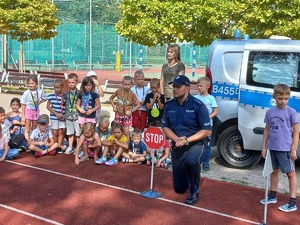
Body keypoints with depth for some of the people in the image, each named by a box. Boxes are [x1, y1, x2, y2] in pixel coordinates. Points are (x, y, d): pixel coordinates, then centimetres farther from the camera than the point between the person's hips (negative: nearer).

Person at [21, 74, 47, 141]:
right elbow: (23, 104, -9)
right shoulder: (26, 93, -13)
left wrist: (39, 102, -5)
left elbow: (45, 98, 13)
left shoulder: (40, 91, -6)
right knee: (27, 129, -1)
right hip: (28, 111, -3)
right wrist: (23, 115, -9)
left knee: (34, 129, 13)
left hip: (36, 111, 3)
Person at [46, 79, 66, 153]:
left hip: (62, 117, 1)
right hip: (54, 117, -1)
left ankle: (59, 146, 7)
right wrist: (56, 114, -11)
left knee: (61, 132, 2)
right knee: (55, 133, 6)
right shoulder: (51, 96, -5)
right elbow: (48, 106, -2)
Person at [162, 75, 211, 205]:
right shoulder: (169, 105, -3)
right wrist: (177, 139, -19)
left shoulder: (198, 106, -16)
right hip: (177, 147, 5)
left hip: (197, 144, -4)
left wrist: (187, 140, -26)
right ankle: (190, 176, 48)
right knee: (179, 188, 11)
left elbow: (207, 131, -16)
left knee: (191, 161, -41)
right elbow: (165, 127, 0)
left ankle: (194, 191, -13)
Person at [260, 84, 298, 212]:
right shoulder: (270, 112, 4)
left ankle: (292, 203, 9)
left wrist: (294, 149, -10)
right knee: (274, 171, 19)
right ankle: (272, 196, 33)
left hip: (285, 149, -5)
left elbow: (296, 132, -5)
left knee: (290, 173, 4)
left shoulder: (291, 112, -7)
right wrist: (264, 147, 9)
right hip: (272, 148, 5)